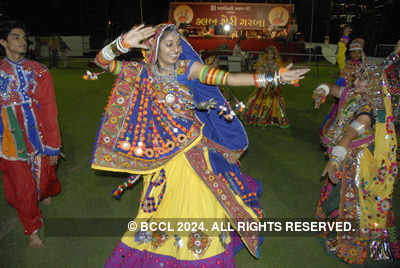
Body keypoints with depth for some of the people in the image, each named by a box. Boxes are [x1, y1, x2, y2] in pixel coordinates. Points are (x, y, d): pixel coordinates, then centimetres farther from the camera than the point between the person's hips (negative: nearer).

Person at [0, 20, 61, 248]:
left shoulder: (39, 72, -2)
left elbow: (49, 110, -4)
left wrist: (53, 146, -6)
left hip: (38, 139, 0)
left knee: (43, 177, 18)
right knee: (22, 189, 8)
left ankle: (47, 191, 55)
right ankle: (32, 229, 31)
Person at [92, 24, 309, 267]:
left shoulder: (188, 68, -9)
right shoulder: (142, 72, -4)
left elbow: (226, 78, -19)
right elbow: (102, 61, -8)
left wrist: (272, 77, -27)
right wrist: (124, 43, -27)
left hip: (194, 146, -1)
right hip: (162, 152, 2)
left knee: (201, 201, 8)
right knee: (163, 203, 17)